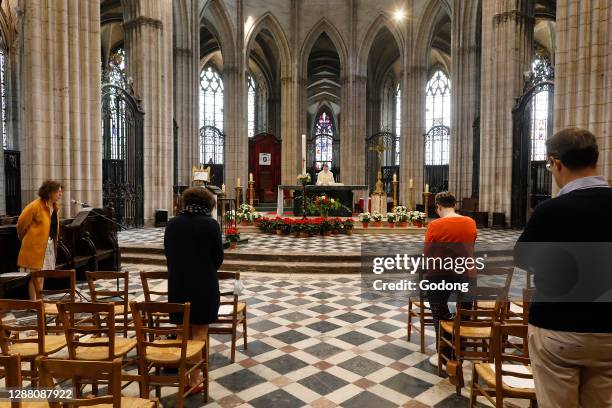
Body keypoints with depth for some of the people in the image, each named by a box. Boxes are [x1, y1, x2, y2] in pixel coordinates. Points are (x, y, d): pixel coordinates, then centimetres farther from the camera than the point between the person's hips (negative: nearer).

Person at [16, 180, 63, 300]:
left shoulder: (54, 207, 8)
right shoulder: (35, 206, -15)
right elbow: (21, 223, -9)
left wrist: (54, 243, 13)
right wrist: (24, 239, 4)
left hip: (49, 245, 7)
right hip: (35, 246, -7)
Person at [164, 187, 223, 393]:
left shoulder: (172, 223, 0)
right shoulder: (210, 224, -12)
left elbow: (167, 252, 7)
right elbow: (218, 256, -6)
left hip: (177, 284, 4)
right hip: (203, 285, -4)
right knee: (199, 332, 7)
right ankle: (193, 380, 11)